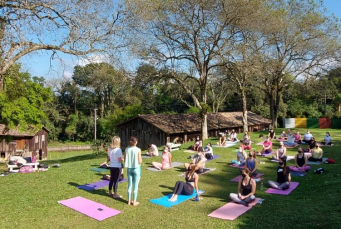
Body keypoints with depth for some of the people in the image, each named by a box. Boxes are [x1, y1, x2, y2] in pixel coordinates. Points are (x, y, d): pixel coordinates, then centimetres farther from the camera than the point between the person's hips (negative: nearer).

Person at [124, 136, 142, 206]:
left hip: (129, 169, 4)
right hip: (136, 169, -4)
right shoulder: (138, 150, -14)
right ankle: (134, 202, 15)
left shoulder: (127, 149, -3)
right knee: (136, 186, 8)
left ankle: (129, 201, 24)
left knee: (129, 185, 15)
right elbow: (140, 161, -12)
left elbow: (125, 160, 1)